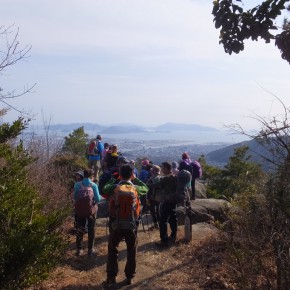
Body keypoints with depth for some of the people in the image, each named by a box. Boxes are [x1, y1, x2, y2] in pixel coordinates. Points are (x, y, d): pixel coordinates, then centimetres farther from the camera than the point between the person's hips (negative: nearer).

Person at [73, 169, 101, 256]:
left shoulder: (77, 185, -8)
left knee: (80, 229, 14)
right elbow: (98, 199, -11)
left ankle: (79, 249, 19)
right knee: (91, 230, 13)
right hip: (91, 210, -1)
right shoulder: (94, 185, -13)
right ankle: (90, 249, 20)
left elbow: (75, 197, 1)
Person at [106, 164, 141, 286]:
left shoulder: (116, 189, -9)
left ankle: (111, 277, 16)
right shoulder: (134, 189, -4)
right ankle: (129, 277, 19)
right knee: (131, 252, 14)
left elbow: (111, 208, -4)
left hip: (117, 224, -1)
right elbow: (137, 208, 2)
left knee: (112, 250, 15)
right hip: (131, 224, 1)